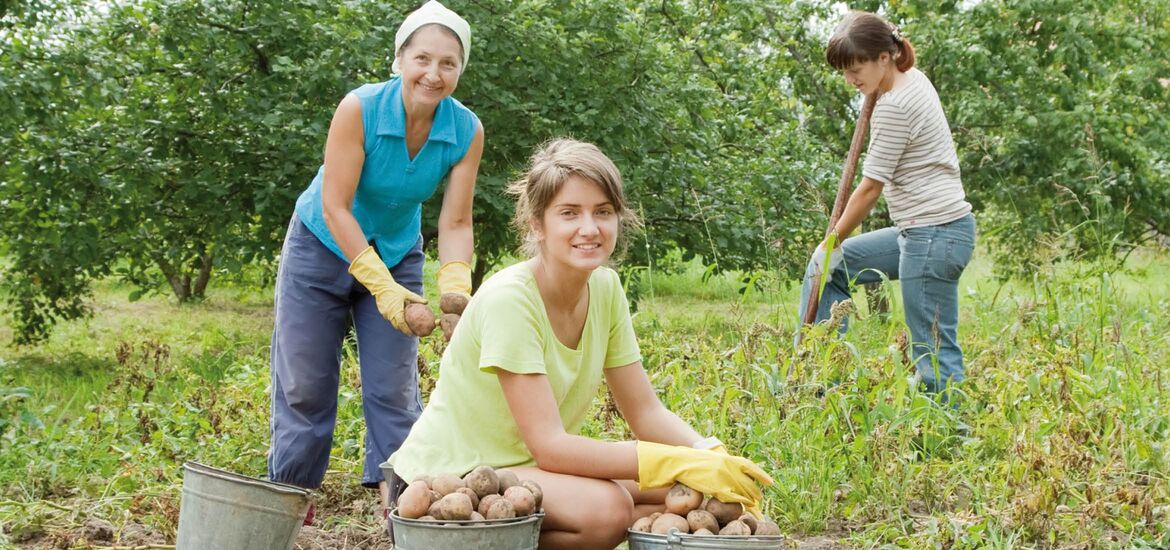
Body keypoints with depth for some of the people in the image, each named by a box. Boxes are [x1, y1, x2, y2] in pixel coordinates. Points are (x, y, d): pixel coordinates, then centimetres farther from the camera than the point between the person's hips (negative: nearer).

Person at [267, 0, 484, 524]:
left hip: (397, 257, 3)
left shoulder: (467, 131, -17)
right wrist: (381, 287, -34)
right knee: (305, 390, 2)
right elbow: (334, 208, -27)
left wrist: (455, 290, -34)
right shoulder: (359, 109, -27)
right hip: (323, 249, -3)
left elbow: (455, 223, -16)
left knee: (394, 392, 2)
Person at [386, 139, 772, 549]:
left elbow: (646, 412, 1)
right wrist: (681, 463, -34)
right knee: (605, 507, -31)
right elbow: (549, 446, -28)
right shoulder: (508, 298, -23)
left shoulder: (605, 287, -2)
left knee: (687, 490, -8)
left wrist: (709, 455, -21)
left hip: (526, 467, 8)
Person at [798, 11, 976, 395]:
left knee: (932, 352, -9)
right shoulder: (914, 79, 10)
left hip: (933, 236, -11)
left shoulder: (894, 107, -18)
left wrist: (833, 243, -3)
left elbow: (870, 189, -13)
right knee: (827, 269, 17)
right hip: (917, 232, 11)